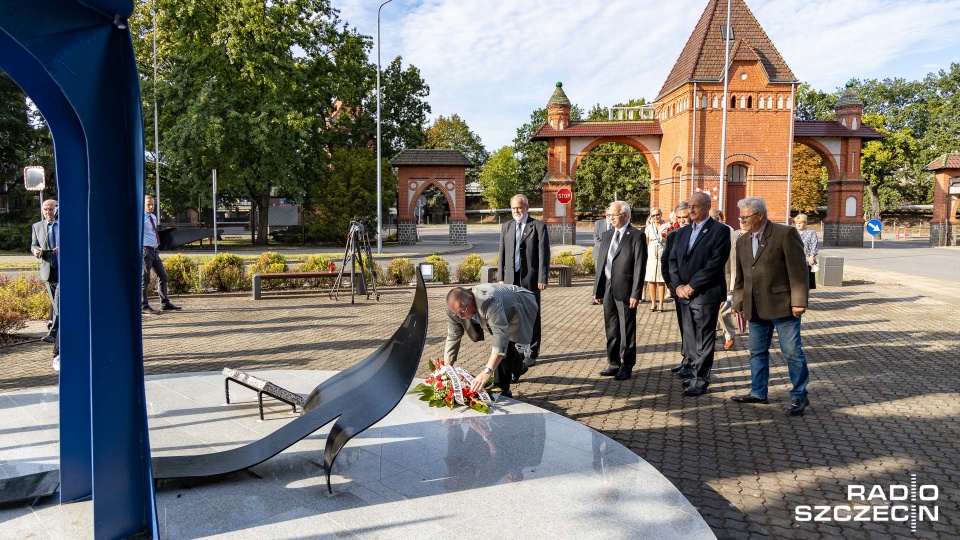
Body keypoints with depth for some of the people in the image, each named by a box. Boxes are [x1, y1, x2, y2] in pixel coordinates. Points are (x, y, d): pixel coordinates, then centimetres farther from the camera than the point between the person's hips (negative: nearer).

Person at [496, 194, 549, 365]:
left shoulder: (538, 226, -1)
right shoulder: (506, 227, 12)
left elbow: (544, 254, -5)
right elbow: (502, 254, 13)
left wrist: (542, 279, -10)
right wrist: (501, 277, 7)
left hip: (530, 278, -4)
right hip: (511, 278, 4)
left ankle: (531, 353, 12)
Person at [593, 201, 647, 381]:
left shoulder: (636, 236, -6)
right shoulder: (607, 236, 14)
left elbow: (639, 267, -11)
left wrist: (635, 293, -15)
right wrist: (597, 289, 12)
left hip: (624, 290, -6)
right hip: (607, 289, 6)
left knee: (627, 330, 2)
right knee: (611, 329, 13)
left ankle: (627, 366, 11)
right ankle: (614, 364, 23)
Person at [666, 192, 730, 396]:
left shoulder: (719, 231, -5)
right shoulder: (682, 232, 15)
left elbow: (715, 263, -14)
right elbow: (672, 260, 11)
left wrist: (692, 286, -15)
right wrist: (678, 285, -4)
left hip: (706, 294, -6)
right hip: (684, 294, 6)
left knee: (704, 340, -1)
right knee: (689, 338, 12)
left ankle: (700, 381, 5)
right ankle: (695, 372, 24)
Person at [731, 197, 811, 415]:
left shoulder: (786, 234, -9)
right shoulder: (743, 241, 12)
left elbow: (798, 270, -12)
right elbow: (740, 276, 18)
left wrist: (798, 301, -16)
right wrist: (738, 303, 16)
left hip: (782, 305, -7)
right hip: (755, 307, 7)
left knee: (792, 352, 0)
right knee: (757, 352, 13)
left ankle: (799, 396, 12)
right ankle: (758, 393, 25)